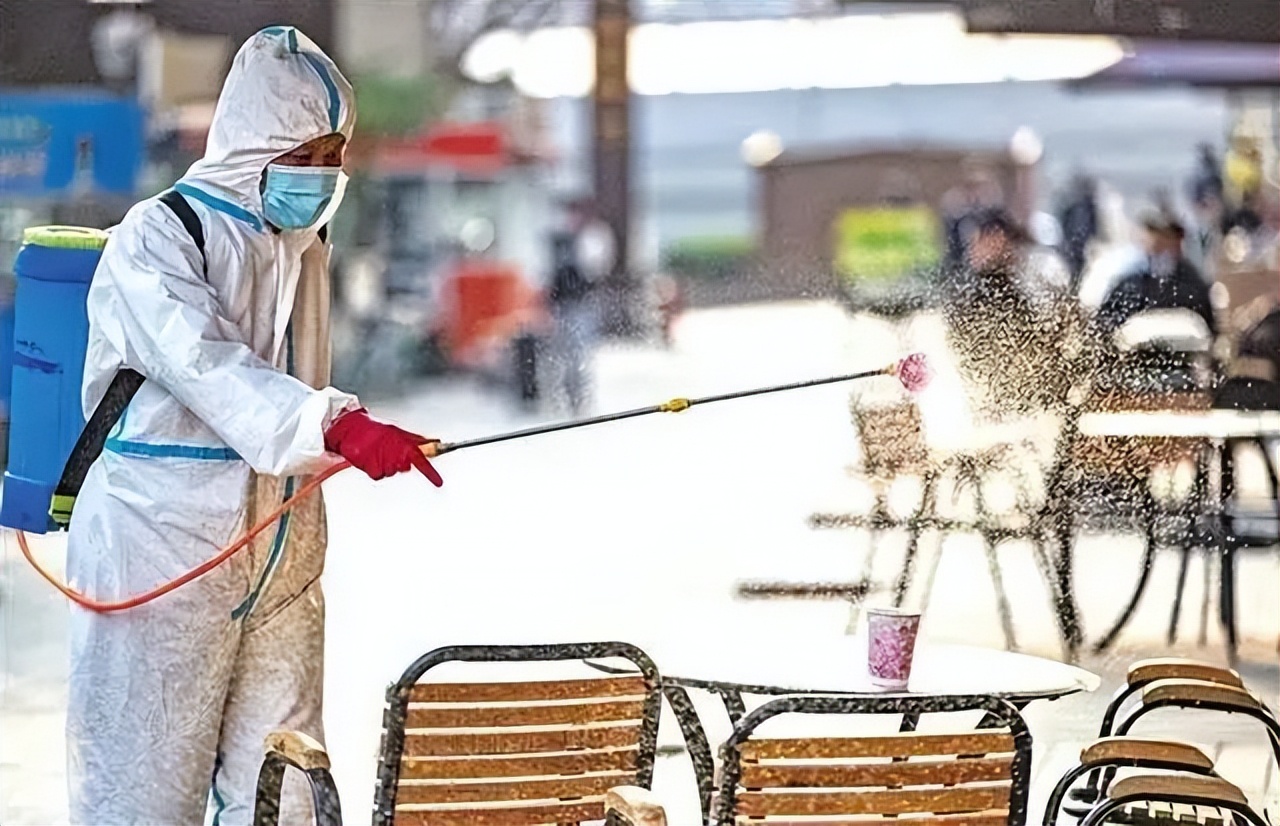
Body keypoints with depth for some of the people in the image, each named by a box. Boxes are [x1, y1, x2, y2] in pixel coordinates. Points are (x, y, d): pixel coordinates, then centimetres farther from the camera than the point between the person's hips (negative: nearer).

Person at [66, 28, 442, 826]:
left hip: (282, 562, 7)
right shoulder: (156, 241, -11)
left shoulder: (308, 244, 12)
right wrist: (339, 428, -41)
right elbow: (209, 369, -27)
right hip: (162, 558, -7)